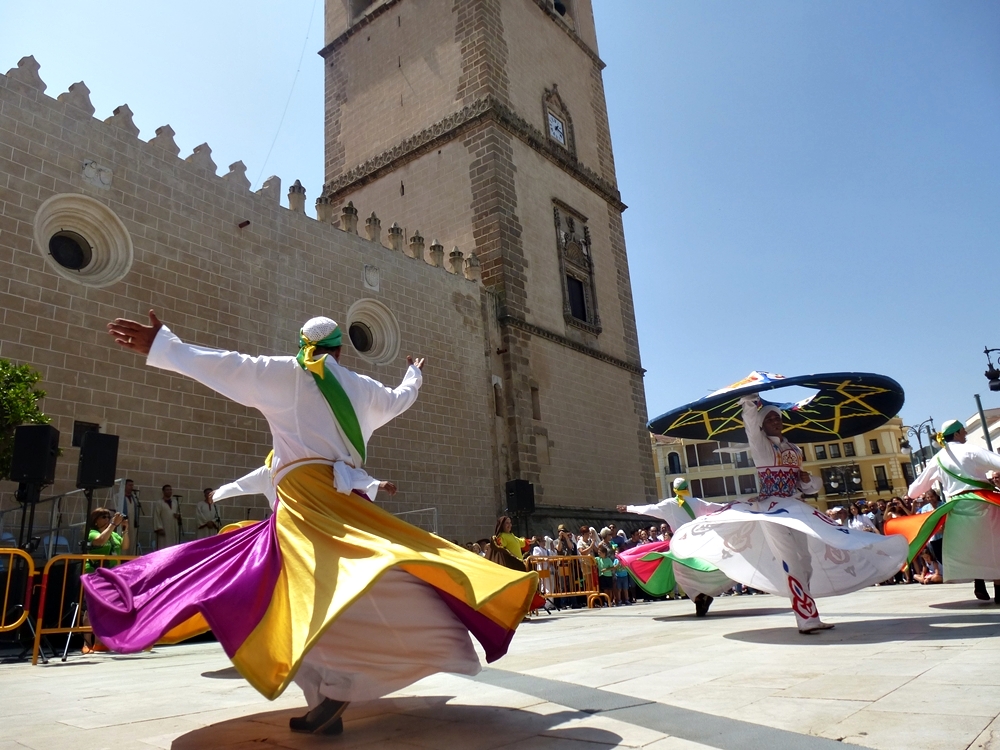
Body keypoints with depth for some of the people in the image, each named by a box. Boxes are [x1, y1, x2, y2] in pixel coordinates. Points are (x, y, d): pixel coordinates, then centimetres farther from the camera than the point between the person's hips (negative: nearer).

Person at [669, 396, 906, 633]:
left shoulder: (794, 449, 16)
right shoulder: (760, 445, -2)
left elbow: (806, 487, 20)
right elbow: (750, 413, -16)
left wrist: (807, 480, 0)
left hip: (795, 509, 7)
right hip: (772, 509, -6)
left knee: (805, 561, 6)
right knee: (791, 562, -14)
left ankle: (810, 617, 16)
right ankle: (806, 619, -13)